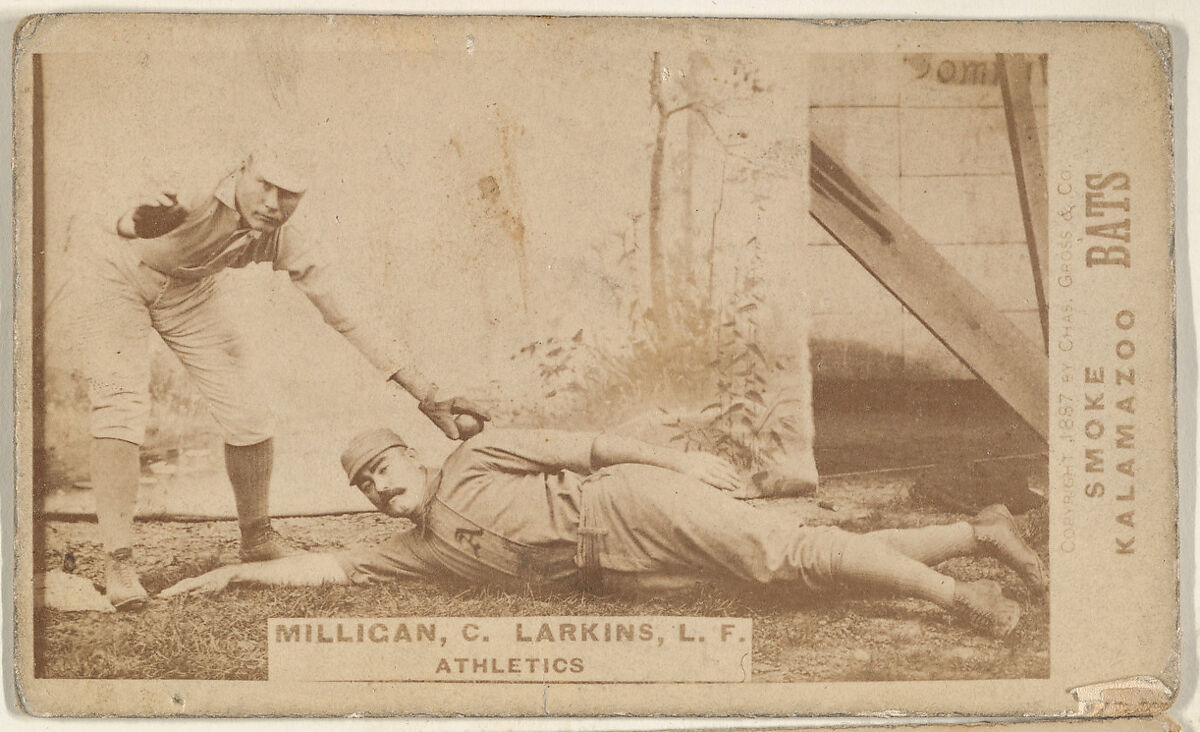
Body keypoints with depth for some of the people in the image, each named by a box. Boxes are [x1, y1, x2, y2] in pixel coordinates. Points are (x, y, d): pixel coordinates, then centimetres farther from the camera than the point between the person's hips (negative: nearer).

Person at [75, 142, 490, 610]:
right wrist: (140, 220, -78)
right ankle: (118, 561, -14)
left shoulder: (286, 247, -24)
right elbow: (127, 228, -50)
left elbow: (351, 320, -21)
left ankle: (257, 540, 20)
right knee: (120, 409, -20)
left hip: (191, 294, 4)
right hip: (119, 278, -4)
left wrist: (429, 397, -25)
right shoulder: (202, 200, -36)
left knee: (249, 417, -3)